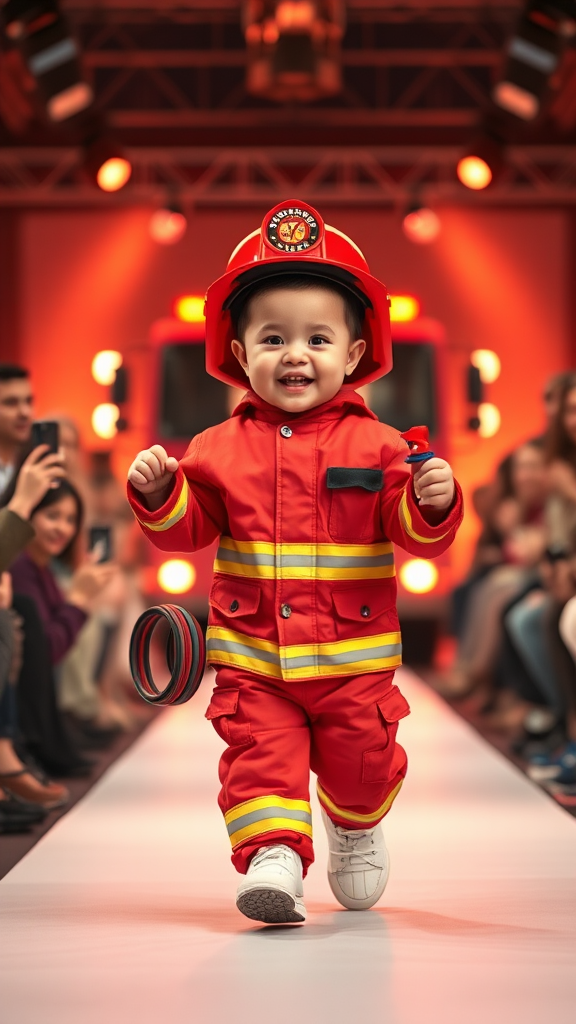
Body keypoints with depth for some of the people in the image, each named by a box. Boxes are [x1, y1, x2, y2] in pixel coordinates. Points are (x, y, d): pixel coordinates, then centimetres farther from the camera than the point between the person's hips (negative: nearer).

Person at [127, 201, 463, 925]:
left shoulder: (374, 446, -3)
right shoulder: (221, 450, 2)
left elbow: (417, 536, -6)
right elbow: (187, 529, 5)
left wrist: (432, 504, -27)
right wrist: (158, 494, -14)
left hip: (353, 656, 0)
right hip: (252, 657, 1)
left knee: (362, 761, 9)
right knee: (259, 752, -12)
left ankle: (356, 825, 40)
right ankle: (273, 853, -9)